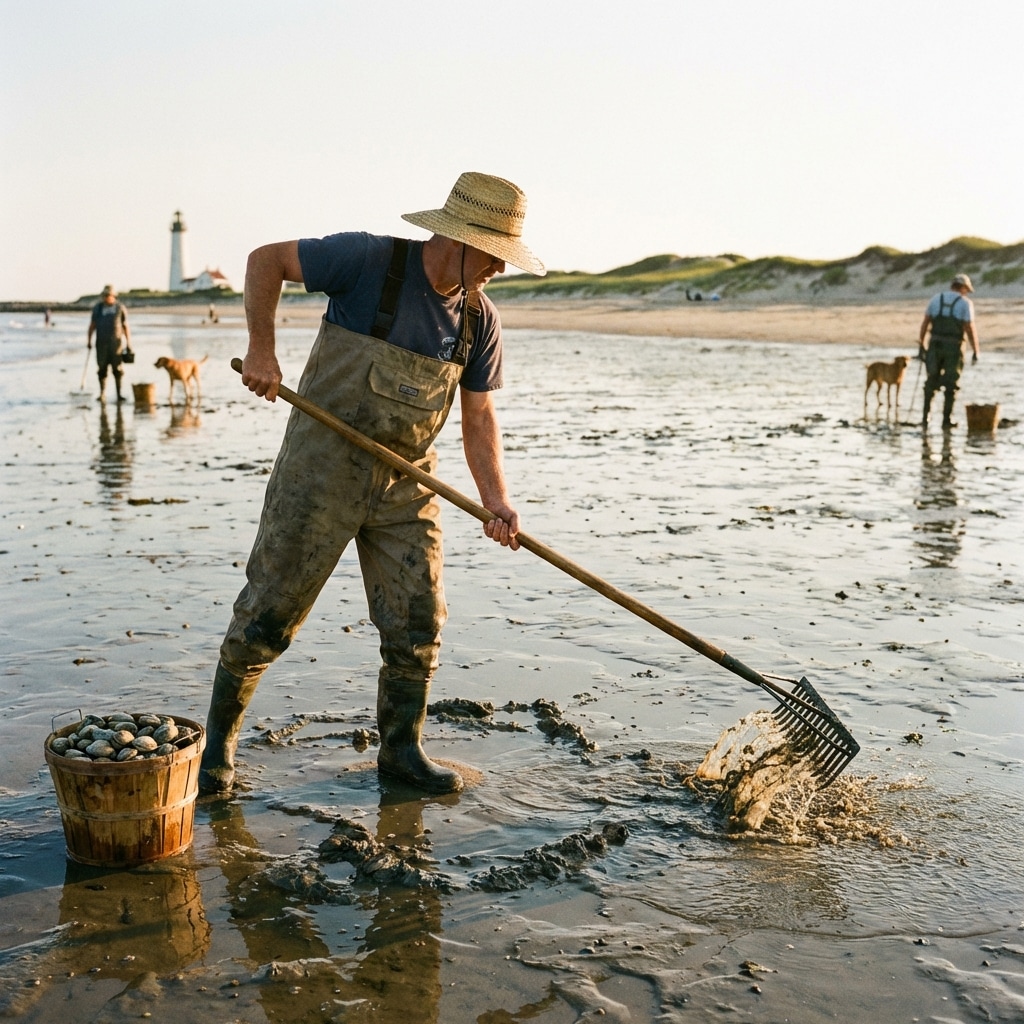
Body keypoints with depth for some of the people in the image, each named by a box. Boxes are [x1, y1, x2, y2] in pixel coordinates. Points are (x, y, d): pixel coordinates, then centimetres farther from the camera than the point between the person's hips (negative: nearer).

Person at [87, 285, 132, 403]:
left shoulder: (120, 308, 3)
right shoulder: (97, 308, 6)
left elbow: (126, 327, 5)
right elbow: (92, 325, 10)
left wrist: (128, 344, 1)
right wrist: (89, 340, 3)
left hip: (116, 342, -1)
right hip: (101, 343, 1)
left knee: (117, 369, -3)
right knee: (102, 369, -1)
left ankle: (119, 394, 2)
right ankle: (102, 394, 4)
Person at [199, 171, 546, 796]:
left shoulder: (480, 321, 0)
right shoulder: (370, 261, -15)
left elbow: (479, 418, 1)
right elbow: (267, 259, -5)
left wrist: (497, 500, -12)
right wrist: (262, 350, -14)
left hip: (405, 484, 5)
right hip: (323, 469, -5)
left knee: (417, 620, 5)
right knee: (270, 612, 3)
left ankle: (402, 748, 22)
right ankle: (220, 736, 22)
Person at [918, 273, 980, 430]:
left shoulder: (936, 299, 7)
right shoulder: (965, 303, -4)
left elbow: (925, 323, 4)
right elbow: (970, 329, -10)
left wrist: (921, 346, 9)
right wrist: (976, 352, -4)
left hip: (935, 346, 3)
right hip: (953, 347, -3)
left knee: (931, 383, 14)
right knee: (951, 385, 7)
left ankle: (925, 418, 11)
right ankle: (946, 420, 8)